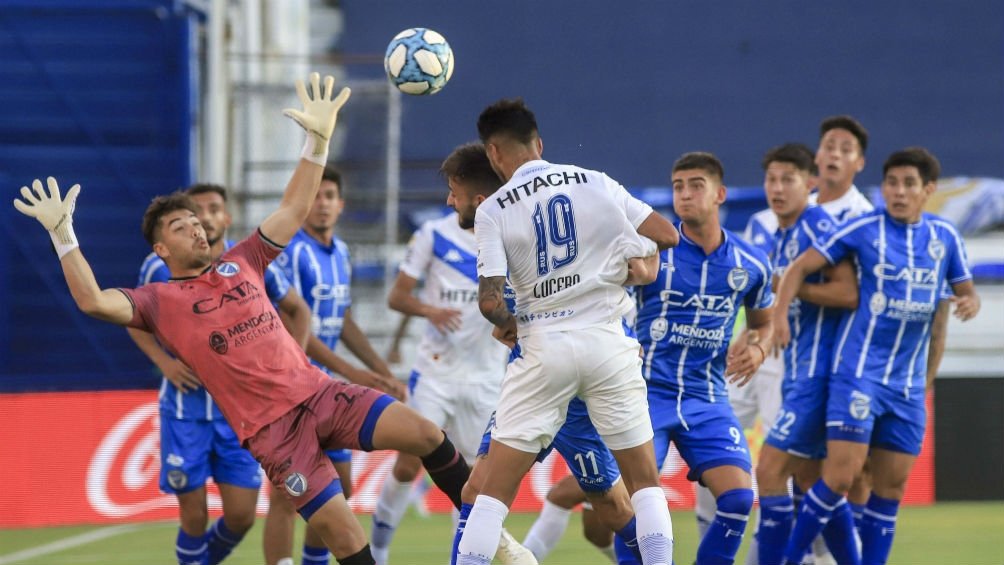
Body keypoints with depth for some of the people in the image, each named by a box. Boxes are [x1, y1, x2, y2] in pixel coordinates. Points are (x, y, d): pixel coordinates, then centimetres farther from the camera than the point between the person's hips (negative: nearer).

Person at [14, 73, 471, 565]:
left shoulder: (240, 264, 14)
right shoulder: (158, 301, 2)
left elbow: (293, 209, 15)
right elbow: (93, 301, -14)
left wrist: (318, 141, 7)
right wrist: (62, 234, -21)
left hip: (316, 391, 5)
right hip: (270, 428, -5)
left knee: (423, 433, -13)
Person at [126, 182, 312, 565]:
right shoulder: (160, 268, -6)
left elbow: (298, 312, 11)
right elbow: (134, 319, 10)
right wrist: (163, 360, -7)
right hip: (185, 408, -1)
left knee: (241, 516, 0)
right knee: (194, 516, -2)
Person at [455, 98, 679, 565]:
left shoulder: (492, 211, -2)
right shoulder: (596, 183, 4)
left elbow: (489, 301, -10)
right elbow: (667, 234, 5)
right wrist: (639, 260, 25)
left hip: (544, 348, -1)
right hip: (608, 342, 1)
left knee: (494, 490, 4)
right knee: (645, 482, 12)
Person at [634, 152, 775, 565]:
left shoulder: (750, 264, 4)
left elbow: (763, 322, 22)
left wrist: (757, 350, 0)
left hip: (707, 398, 3)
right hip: (648, 390, -3)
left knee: (738, 497, -12)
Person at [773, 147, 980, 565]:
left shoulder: (945, 237, 7)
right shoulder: (864, 229, -5)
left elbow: (966, 291, 16)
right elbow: (801, 266, -3)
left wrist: (970, 303, -7)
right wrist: (779, 314, -15)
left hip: (907, 384, 5)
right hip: (859, 371, -5)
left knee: (891, 488, 6)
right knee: (840, 475, -13)